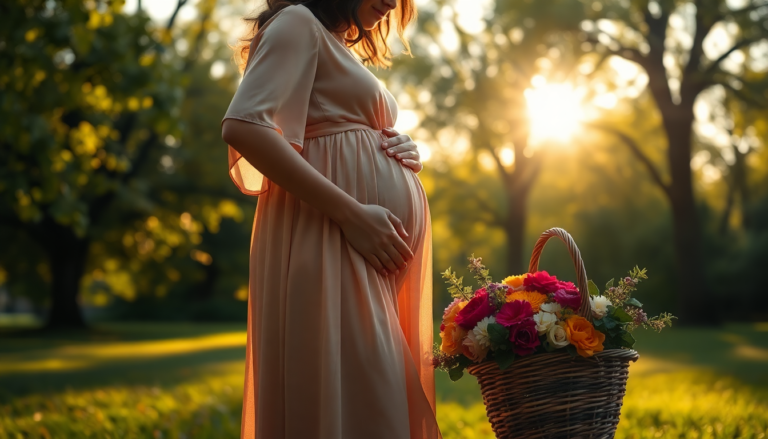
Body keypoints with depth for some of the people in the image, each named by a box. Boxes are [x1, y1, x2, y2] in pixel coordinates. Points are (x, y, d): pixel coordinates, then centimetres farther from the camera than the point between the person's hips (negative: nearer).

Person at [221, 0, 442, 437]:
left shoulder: (345, 52, 27)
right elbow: (243, 128, -17)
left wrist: (407, 156, 6)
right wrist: (353, 215, -20)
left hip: (382, 263, 9)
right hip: (332, 239, -9)